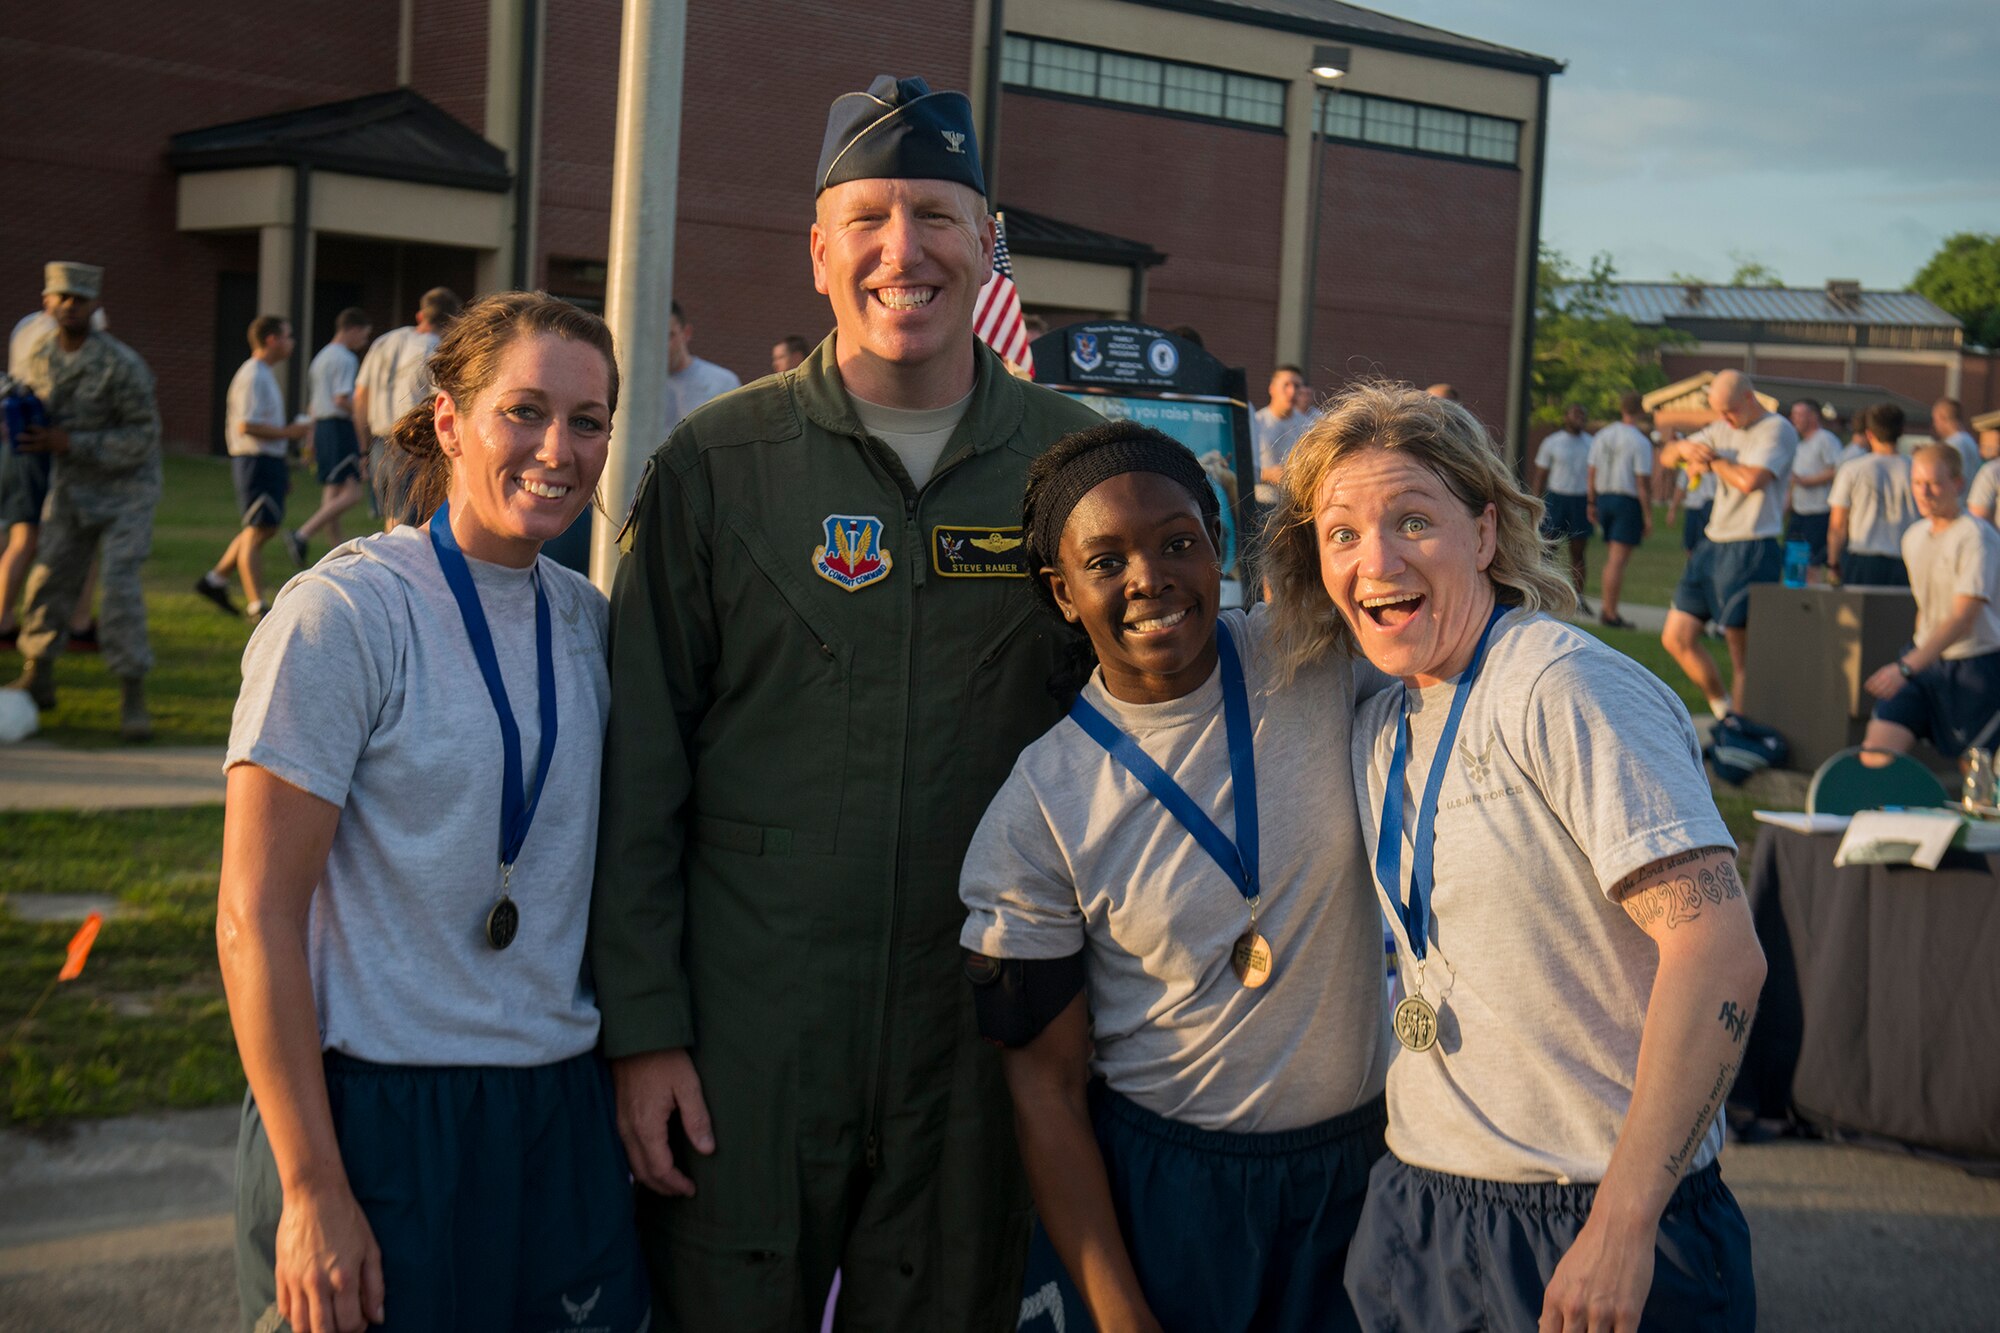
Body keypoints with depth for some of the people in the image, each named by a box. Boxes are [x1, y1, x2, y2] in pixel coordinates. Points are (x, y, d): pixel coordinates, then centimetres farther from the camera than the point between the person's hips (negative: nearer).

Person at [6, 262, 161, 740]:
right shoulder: (39, 357, -1)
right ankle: (37, 679, 25)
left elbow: (143, 436, -19)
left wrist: (71, 444, -24)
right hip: (69, 489, 6)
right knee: (49, 578, 7)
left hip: (125, 489, -6)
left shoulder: (121, 365, -20)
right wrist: (23, 426, -8)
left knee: (119, 584, -15)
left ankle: (132, 699, -10)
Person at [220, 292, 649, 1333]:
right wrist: (313, 1189, -16)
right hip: (377, 1118, -5)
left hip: (562, 1119, 6)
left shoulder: (587, 623, 7)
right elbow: (254, 918, -13)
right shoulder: (342, 613, -11)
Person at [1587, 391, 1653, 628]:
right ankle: (1610, 613, -5)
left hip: (1604, 497, 6)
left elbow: (1592, 473, 10)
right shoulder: (1641, 442, -12)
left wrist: (1592, 504, 20)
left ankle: (1606, 607, 15)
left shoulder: (1602, 436, 6)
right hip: (1628, 502, -6)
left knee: (1612, 557, 16)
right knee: (1617, 561, -6)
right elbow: (1643, 483, -13)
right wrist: (1648, 517, -8)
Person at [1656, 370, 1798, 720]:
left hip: (1750, 551, -8)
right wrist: (1684, 448, -3)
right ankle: (1721, 709, 22)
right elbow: (1666, 457, 21)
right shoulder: (1722, 430, 17)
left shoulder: (1777, 430, -7)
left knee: (1742, 653, -3)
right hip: (1712, 545, 8)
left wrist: (1712, 460, -5)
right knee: (1677, 639, 7)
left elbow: (1749, 480, -23)